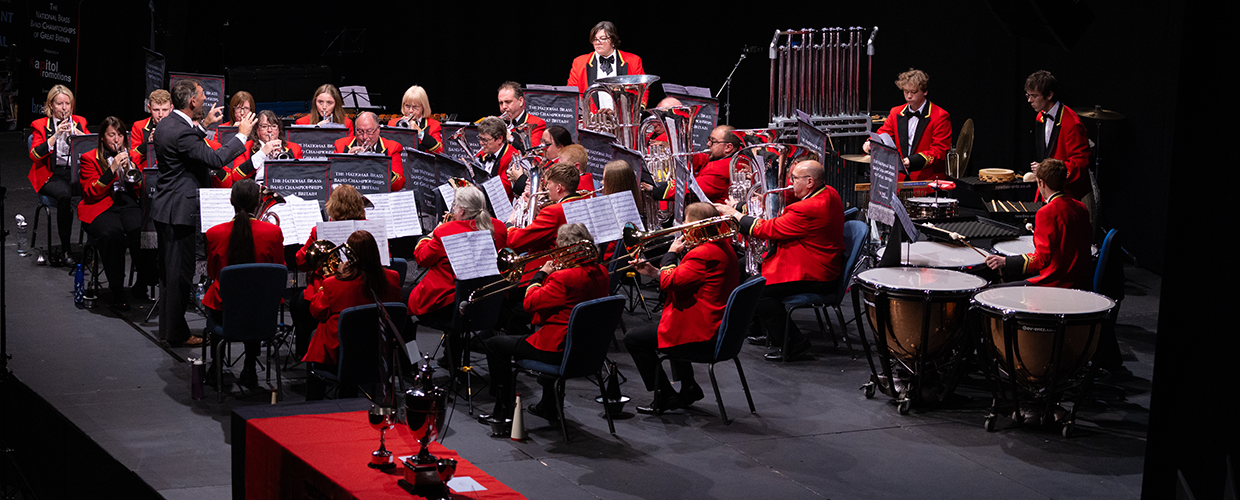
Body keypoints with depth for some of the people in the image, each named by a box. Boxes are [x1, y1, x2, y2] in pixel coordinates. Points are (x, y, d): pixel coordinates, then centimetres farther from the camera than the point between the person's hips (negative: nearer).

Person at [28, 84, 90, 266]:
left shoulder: (79, 122, 17)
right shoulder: (40, 125, 7)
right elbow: (34, 155, -7)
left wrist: (77, 133, -9)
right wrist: (56, 135, -15)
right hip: (52, 175, -2)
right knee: (64, 194, -36)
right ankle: (64, 249, -26)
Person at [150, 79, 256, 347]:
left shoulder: (166, 124, 8)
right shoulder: (181, 132, -23)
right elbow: (216, 159, -25)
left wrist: (204, 125, 24)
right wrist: (242, 135, -16)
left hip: (166, 206, 11)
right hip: (180, 210, -11)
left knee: (169, 270, 17)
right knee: (180, 272, -2)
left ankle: (167, 328, 25)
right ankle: (177, 333, 4)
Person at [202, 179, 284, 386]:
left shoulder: (214, 233, -13)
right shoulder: (273, 232, -15)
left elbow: (211, 273, 4)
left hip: (224, 312, 0)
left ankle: (215, 368, 39)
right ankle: (249, 371, 35)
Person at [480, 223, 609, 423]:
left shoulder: (564, 277, -26)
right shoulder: (601, 273, 0)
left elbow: (530, 303, -18)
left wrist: (540, 275, -4)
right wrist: (551, 275, 8)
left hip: (560, 350, -9)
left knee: (495, 344, 9)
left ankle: (503, 410, 15)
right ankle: (548, 406, 44)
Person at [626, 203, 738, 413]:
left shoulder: (704, 254, -24)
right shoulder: (722, 247, 10)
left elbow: (670, 282, -26)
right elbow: (683, 281, 15)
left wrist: (670, 255, -9)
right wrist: (654, 272, 9)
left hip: (702, 337, -11)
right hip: (718, 330, 11)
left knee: (634, 339, 1)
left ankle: (666, 397, 8)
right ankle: (689, 388, 33)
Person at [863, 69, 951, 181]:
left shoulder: (940, 116, -1)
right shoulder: (896, 112, 16)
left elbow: (939, 151, -8)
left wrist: (913, 161, -25)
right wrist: (870, 144, -10)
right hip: (899, 178, 4)